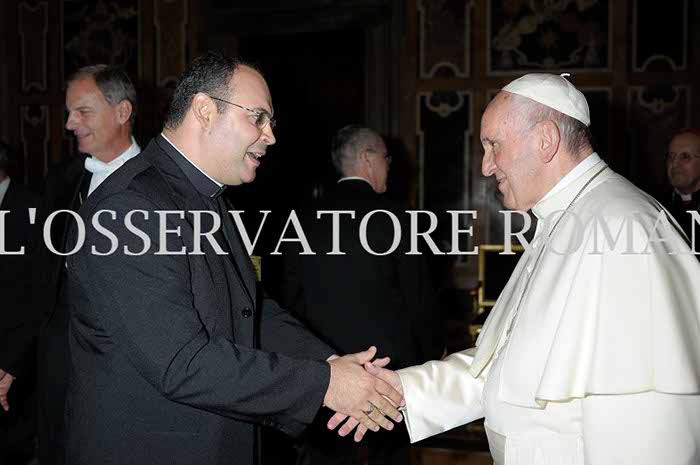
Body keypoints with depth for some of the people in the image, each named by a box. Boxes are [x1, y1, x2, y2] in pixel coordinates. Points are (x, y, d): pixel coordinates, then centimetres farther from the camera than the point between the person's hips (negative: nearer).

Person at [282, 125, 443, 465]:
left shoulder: (306, 221, 2)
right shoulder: (390, 215, -10)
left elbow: (292, 299, 6)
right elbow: (418, 297, -7)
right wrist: (433, 353, 6)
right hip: (389, 361, -3)